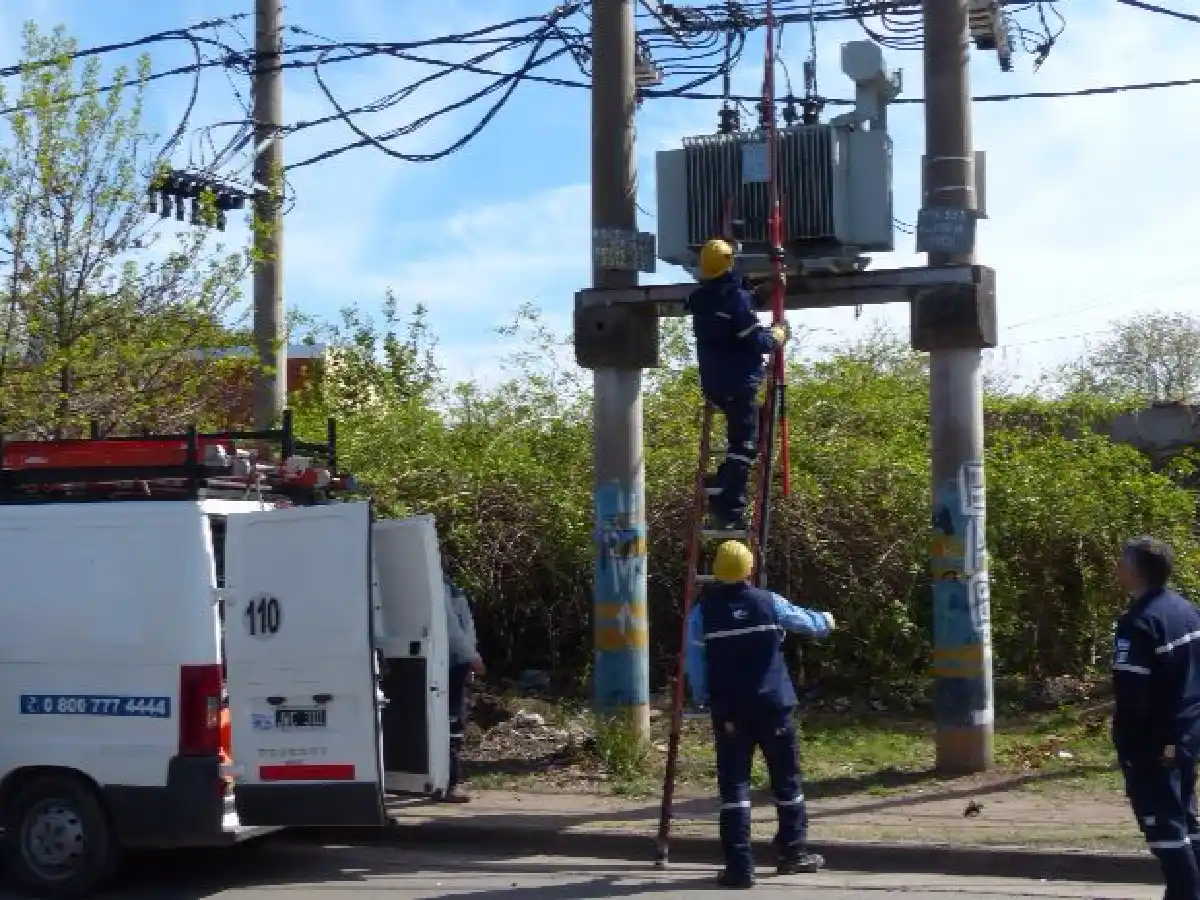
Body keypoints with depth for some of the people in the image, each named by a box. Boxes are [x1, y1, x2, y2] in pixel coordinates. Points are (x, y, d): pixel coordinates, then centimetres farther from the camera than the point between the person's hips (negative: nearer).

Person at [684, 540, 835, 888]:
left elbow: (695, 664, -2)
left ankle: (739, 866, -5)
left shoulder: (702, 611, -5)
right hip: (773, 707, 1)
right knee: (786, 779, 17)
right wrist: (826, 621, 38)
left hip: (729, 712, -1)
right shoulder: (768, 602, -2)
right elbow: (806, 621, 15)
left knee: (734, 786, 0)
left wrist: (703, 699, 14)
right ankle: (793, 852, 28)